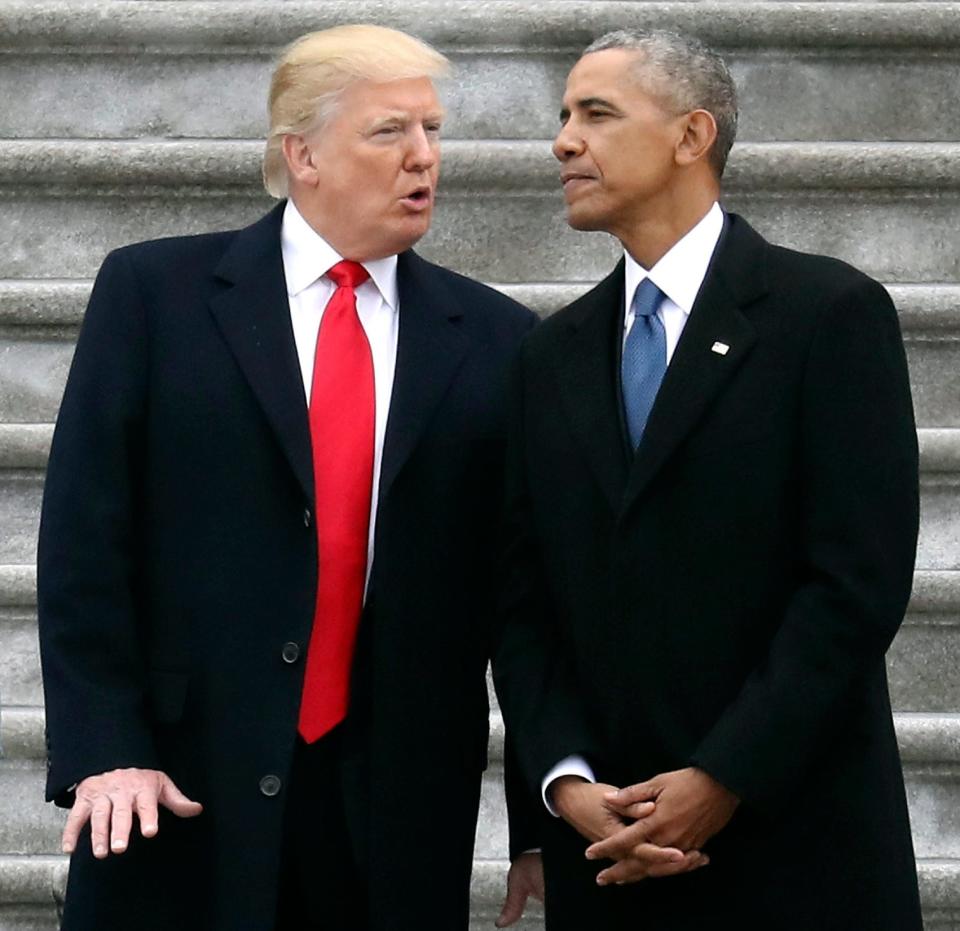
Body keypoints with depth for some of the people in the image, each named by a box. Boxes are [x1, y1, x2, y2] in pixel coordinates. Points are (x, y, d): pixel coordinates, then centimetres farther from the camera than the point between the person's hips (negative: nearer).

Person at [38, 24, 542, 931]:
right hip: (180, 794, -1)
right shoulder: (153, 291, 2)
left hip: (398, 812, 2)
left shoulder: (492, 339, 6)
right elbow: (85, 534, -2)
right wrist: (104, 751, -10)